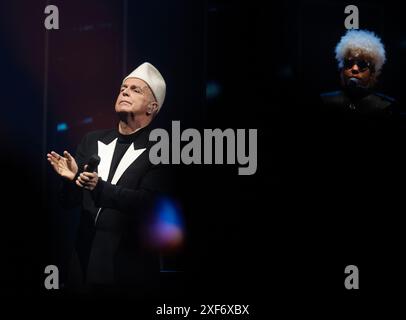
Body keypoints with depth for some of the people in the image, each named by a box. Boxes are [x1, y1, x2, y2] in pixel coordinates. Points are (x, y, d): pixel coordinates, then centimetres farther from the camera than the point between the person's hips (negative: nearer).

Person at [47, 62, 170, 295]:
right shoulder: (93, 140, 7)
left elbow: (148, 202, -19)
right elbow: (70, 201, 8)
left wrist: (100, 188, -29)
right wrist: (72, 178, -12)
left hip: (129, 266, -4)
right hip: (85, 261, 5)